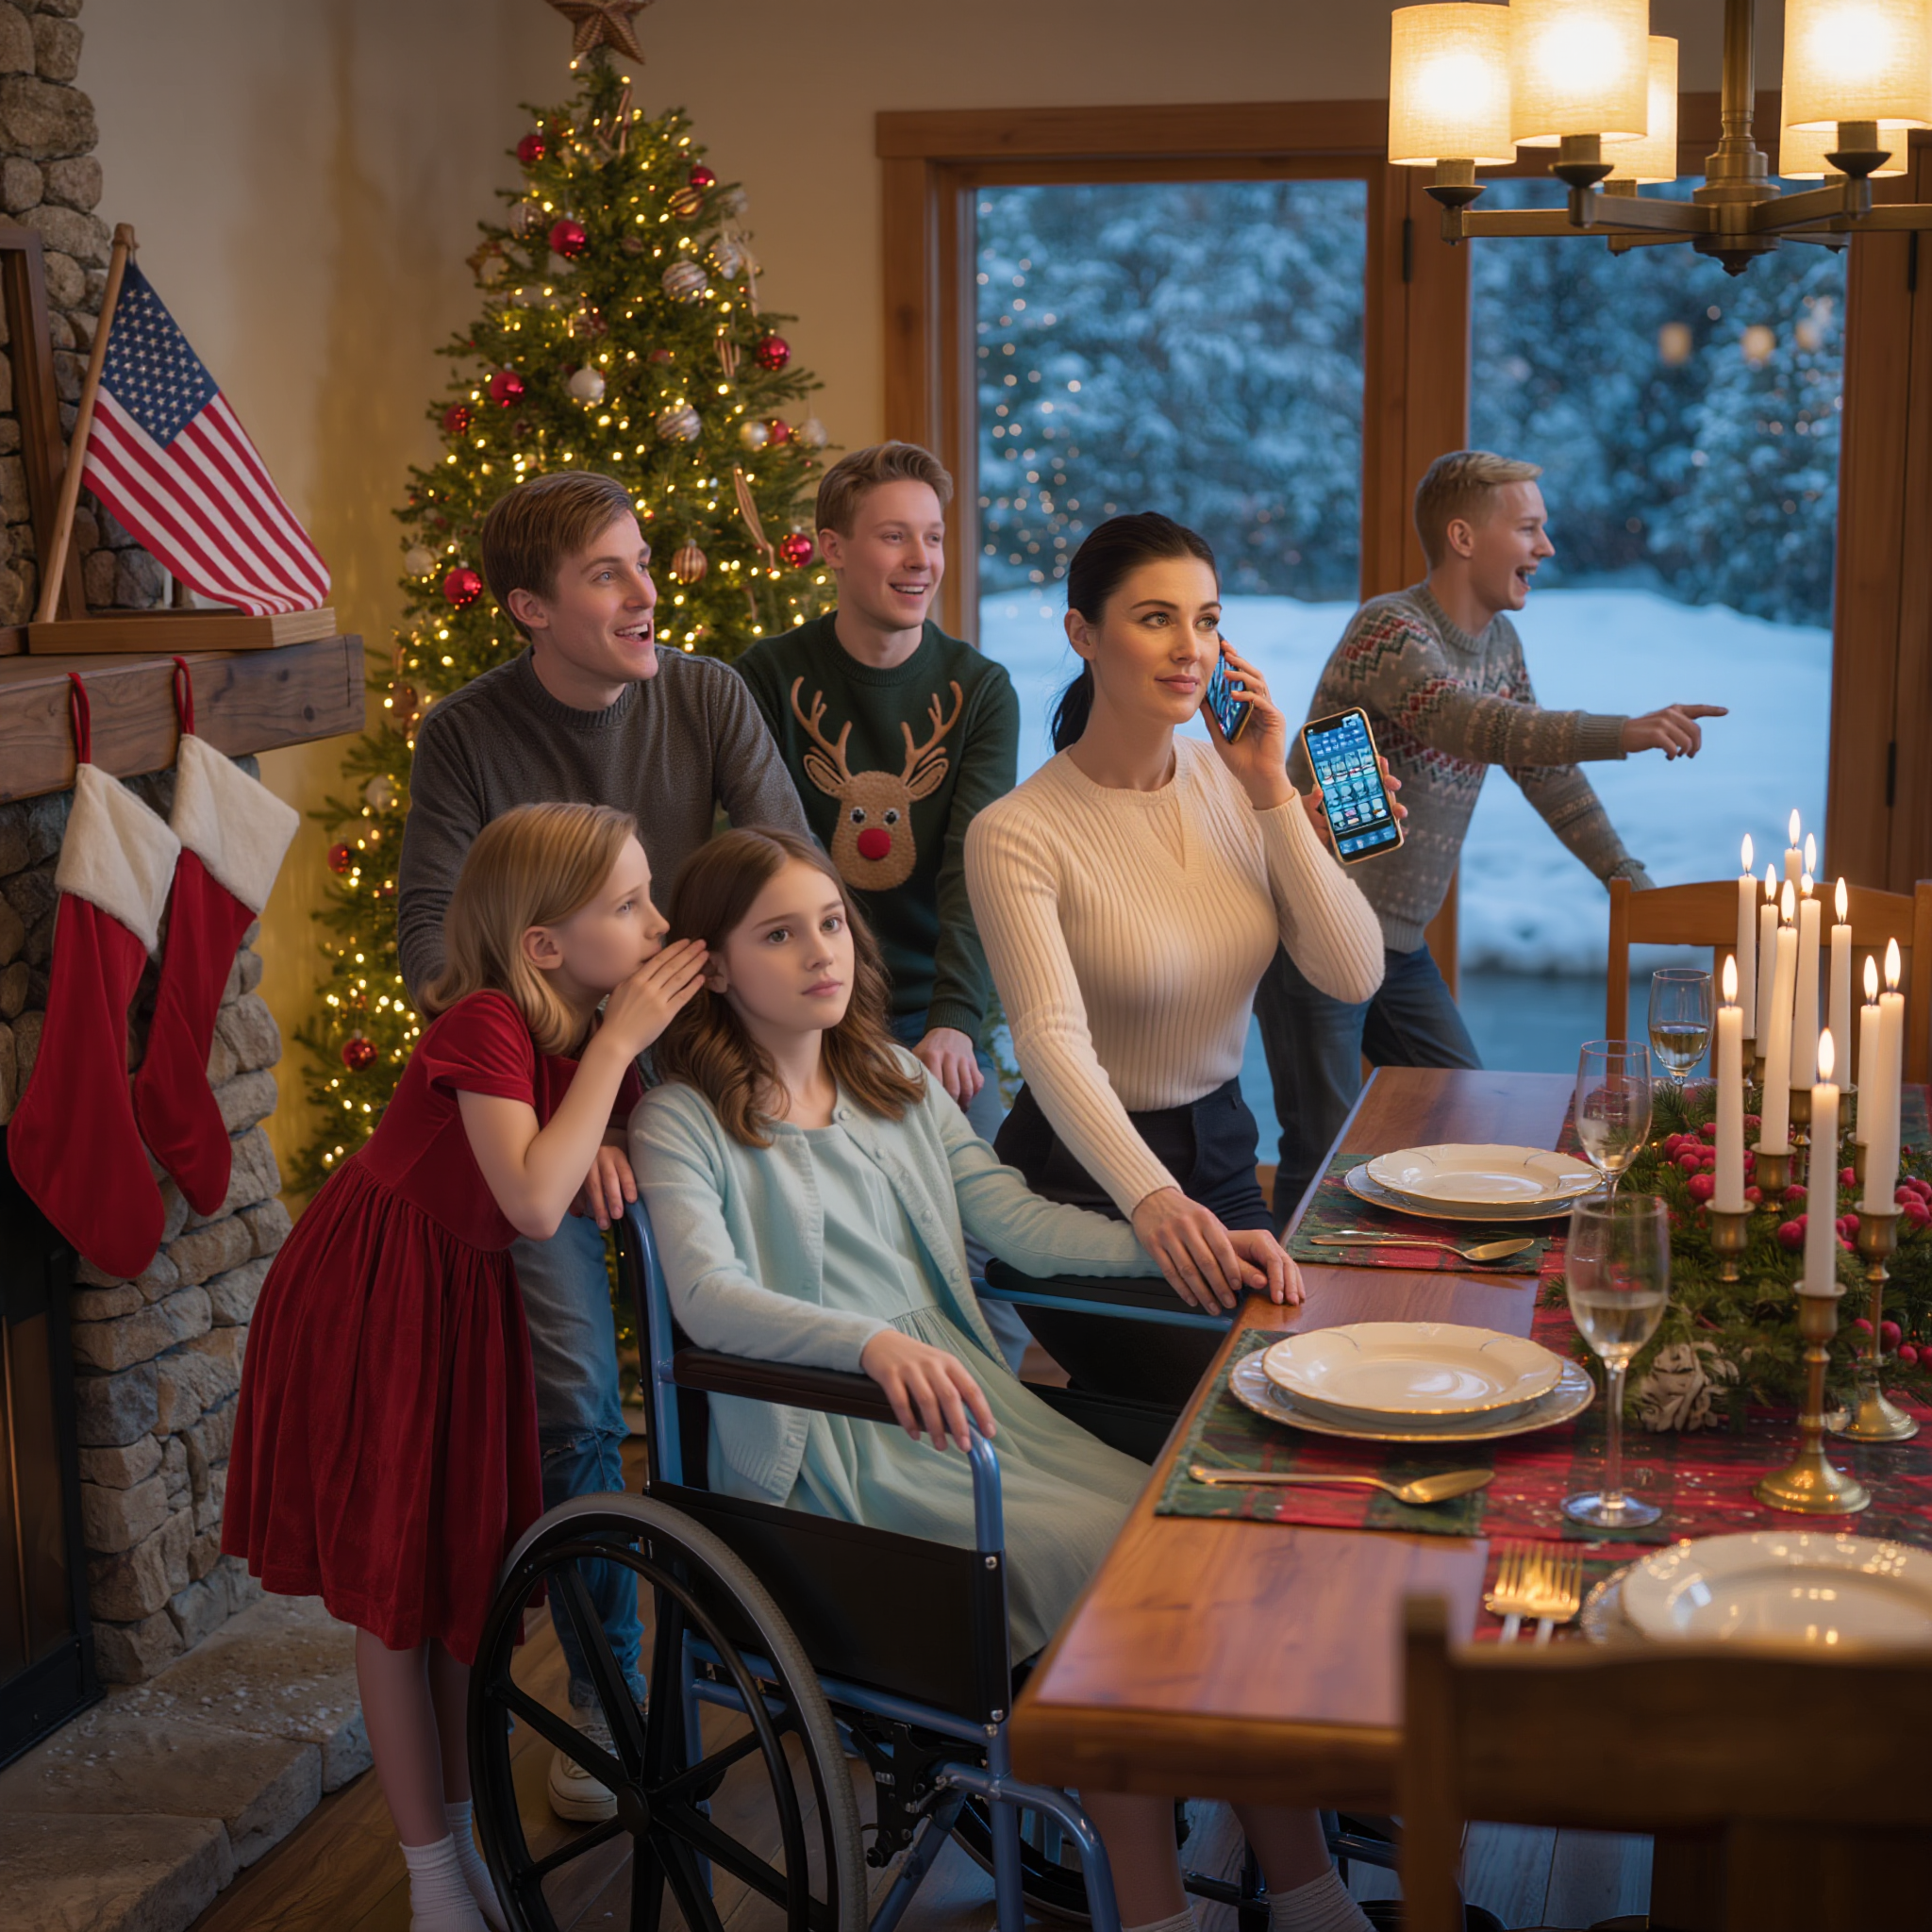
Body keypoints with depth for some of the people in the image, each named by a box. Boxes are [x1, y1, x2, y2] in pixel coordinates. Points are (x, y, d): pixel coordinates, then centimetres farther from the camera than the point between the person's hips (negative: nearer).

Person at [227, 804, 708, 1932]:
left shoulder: (604, 1031, -4)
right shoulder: (485, 1025, -28)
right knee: (395, 1593, 3)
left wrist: (602, 1150, -17)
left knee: (468, 1571, 15)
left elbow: (581, 1190, 4)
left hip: (466, 1301, 7)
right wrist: (618, 1046, -31)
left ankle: (464, 1828, 31)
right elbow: (533, 1202, -37)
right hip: (369, 1305, -7)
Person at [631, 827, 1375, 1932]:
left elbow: (1016, 1219, 13)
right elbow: (706, 1295, -20)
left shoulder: (899, 1082, 18)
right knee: (1098, 1563, -25)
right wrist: (872, 1343, -38)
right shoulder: (682, 1124, -3)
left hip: (966, 1386, 6)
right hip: (832, 1439, -6)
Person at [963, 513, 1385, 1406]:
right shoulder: (1016, 833, -16)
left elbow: (1355, 975, -6)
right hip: (1085, 1182, -6)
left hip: (1222, 1156, 6)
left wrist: (1272, 792, -13)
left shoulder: (1231, 785, 2)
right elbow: (1052, 1041, -29)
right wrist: (1153, 1200, -45)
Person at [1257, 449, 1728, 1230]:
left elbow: (1545, 769, 15)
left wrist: (1627, 875, 5)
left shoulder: (1499, 642, 10)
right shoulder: (1388, 630, -19)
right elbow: (1470, 725, -36)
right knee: (1327, 1159, -7)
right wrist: (1622, 733, -47)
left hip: (1401, 944, 9)